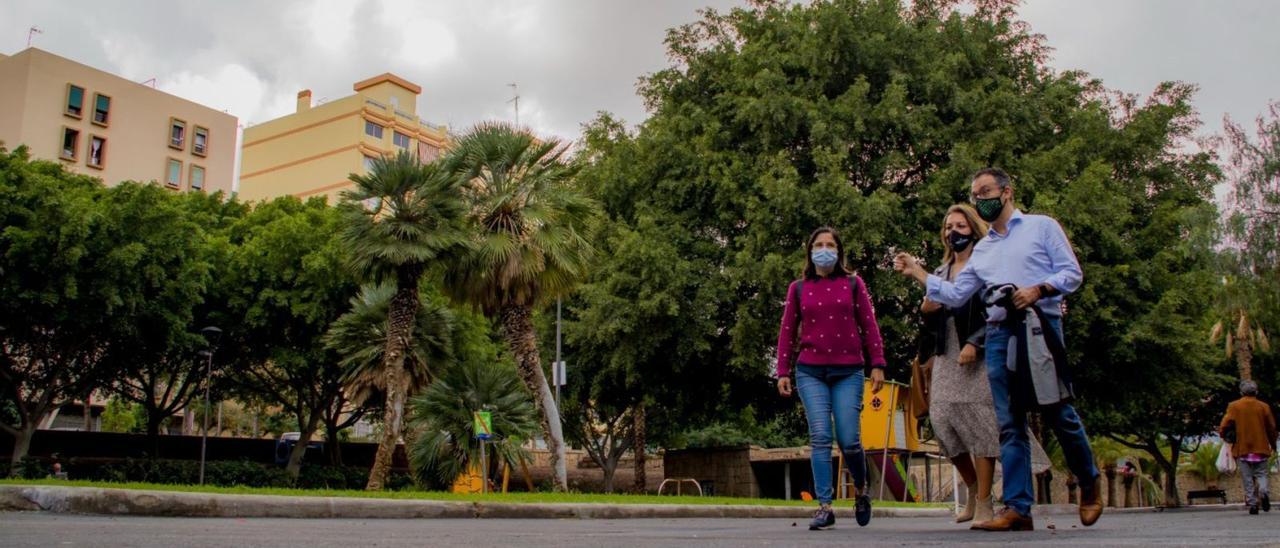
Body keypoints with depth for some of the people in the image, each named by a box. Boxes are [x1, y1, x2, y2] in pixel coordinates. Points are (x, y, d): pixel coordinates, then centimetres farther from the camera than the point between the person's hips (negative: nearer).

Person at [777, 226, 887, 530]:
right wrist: (783, 372, 7)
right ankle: (824, 507, -3)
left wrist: (877, 364, 1)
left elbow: (869, 325, 7)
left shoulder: (853, 284, 9)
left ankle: (861, 491, 22)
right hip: (810, 373, 1)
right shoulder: (798, 288, 10)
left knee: (849, 440, -6)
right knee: (820, 438, -7)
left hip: (848, 373, -1)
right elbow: (787, 332, 12)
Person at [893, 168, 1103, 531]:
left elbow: (1072, 272, 1)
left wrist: (1037, 289, -14)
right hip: (999, 336, 5)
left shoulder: (1042, 226, 8)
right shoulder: (981, 249, 21)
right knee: (1010, 425, 1)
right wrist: (917, 273, 8)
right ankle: (1017, 508, 1)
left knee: (1059, 415, -1)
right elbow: (954, 295, 15)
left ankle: (1089, 484, 24)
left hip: (1040, 328, -4)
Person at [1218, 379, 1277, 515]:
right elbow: (1272, 428, 6)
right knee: (1261, 474, 11)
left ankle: (1252, 503, -2)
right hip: (1261, 448, 1)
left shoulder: (1234, 406, -2)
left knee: (1248, 478, 5)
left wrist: (1223, 434, 10)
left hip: (1242, 448, -1)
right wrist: (1273, 445, 18)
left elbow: (1225, 425, -11)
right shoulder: (1264, 407, 3)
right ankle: (1263, 491, -17)